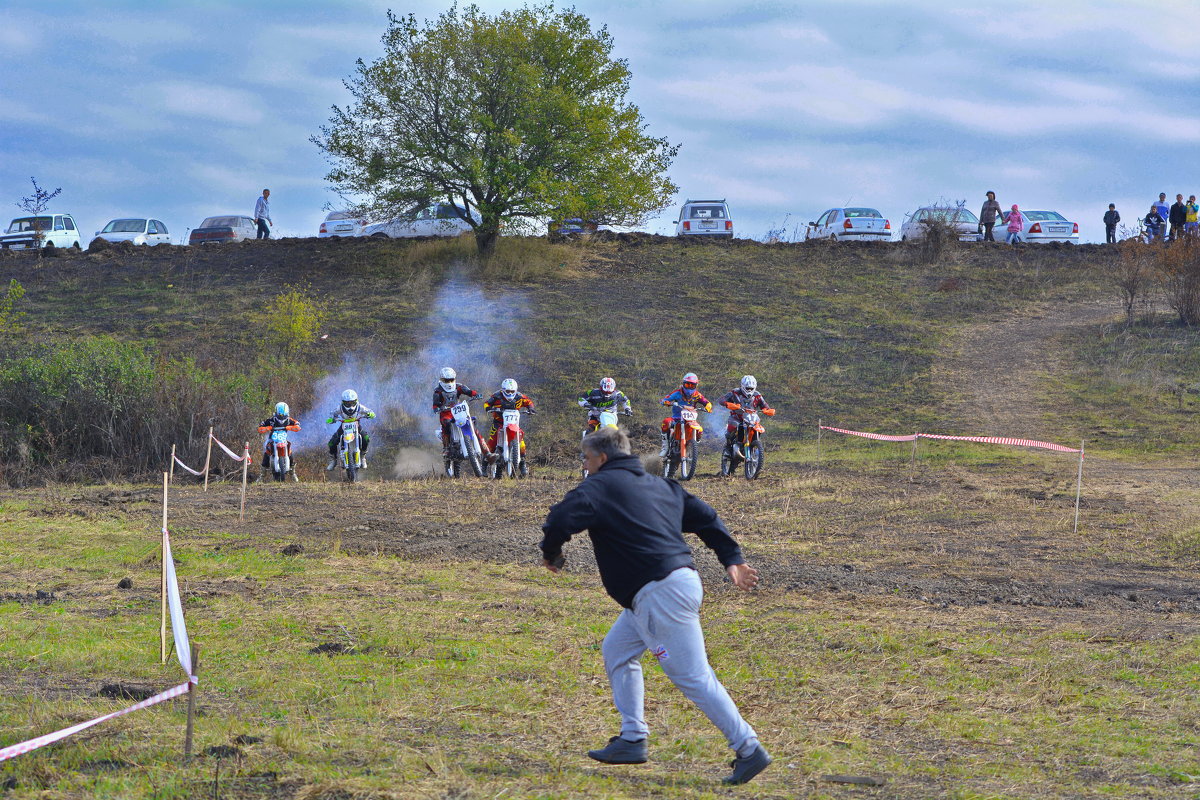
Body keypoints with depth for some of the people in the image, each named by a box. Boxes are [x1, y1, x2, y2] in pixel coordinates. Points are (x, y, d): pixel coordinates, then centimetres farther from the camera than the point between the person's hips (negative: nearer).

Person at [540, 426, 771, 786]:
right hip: (682, 578, 10)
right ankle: (633, 739, 19)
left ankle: (749, 749, -9)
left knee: (693, 676, -8)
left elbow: (562, 519, -17)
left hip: (660, 594, -10)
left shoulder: (600, 486, -4)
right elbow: (704, 516, 20)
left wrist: (550, 553, 3)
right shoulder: (659, 484, 21)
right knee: (617, 651, 20)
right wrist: (732, 559, 18)